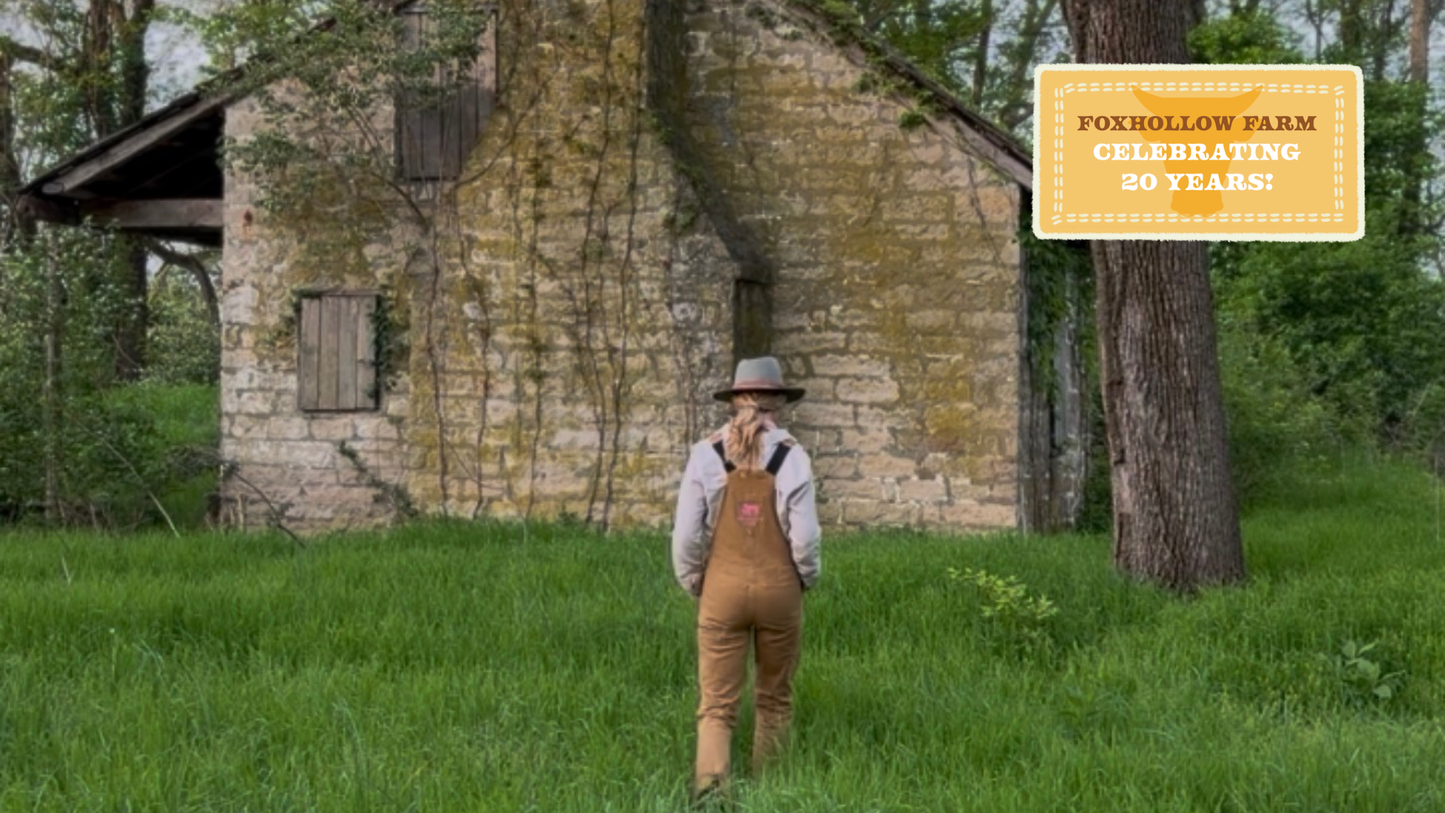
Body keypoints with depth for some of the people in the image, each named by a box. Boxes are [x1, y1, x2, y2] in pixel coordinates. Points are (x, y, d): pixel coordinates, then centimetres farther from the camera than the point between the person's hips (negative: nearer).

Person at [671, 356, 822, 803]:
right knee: (774, 698, 17)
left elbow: (686, 533, -5)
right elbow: (804, 535, -9)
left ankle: (709, 784, -20)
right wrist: (807, 578, 11)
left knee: (716, 702, 1)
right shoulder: (791, 455, -8)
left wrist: (692, 582, 11)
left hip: (723, 588, 0)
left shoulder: (706, 454, -5)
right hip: (779, 588, 0)